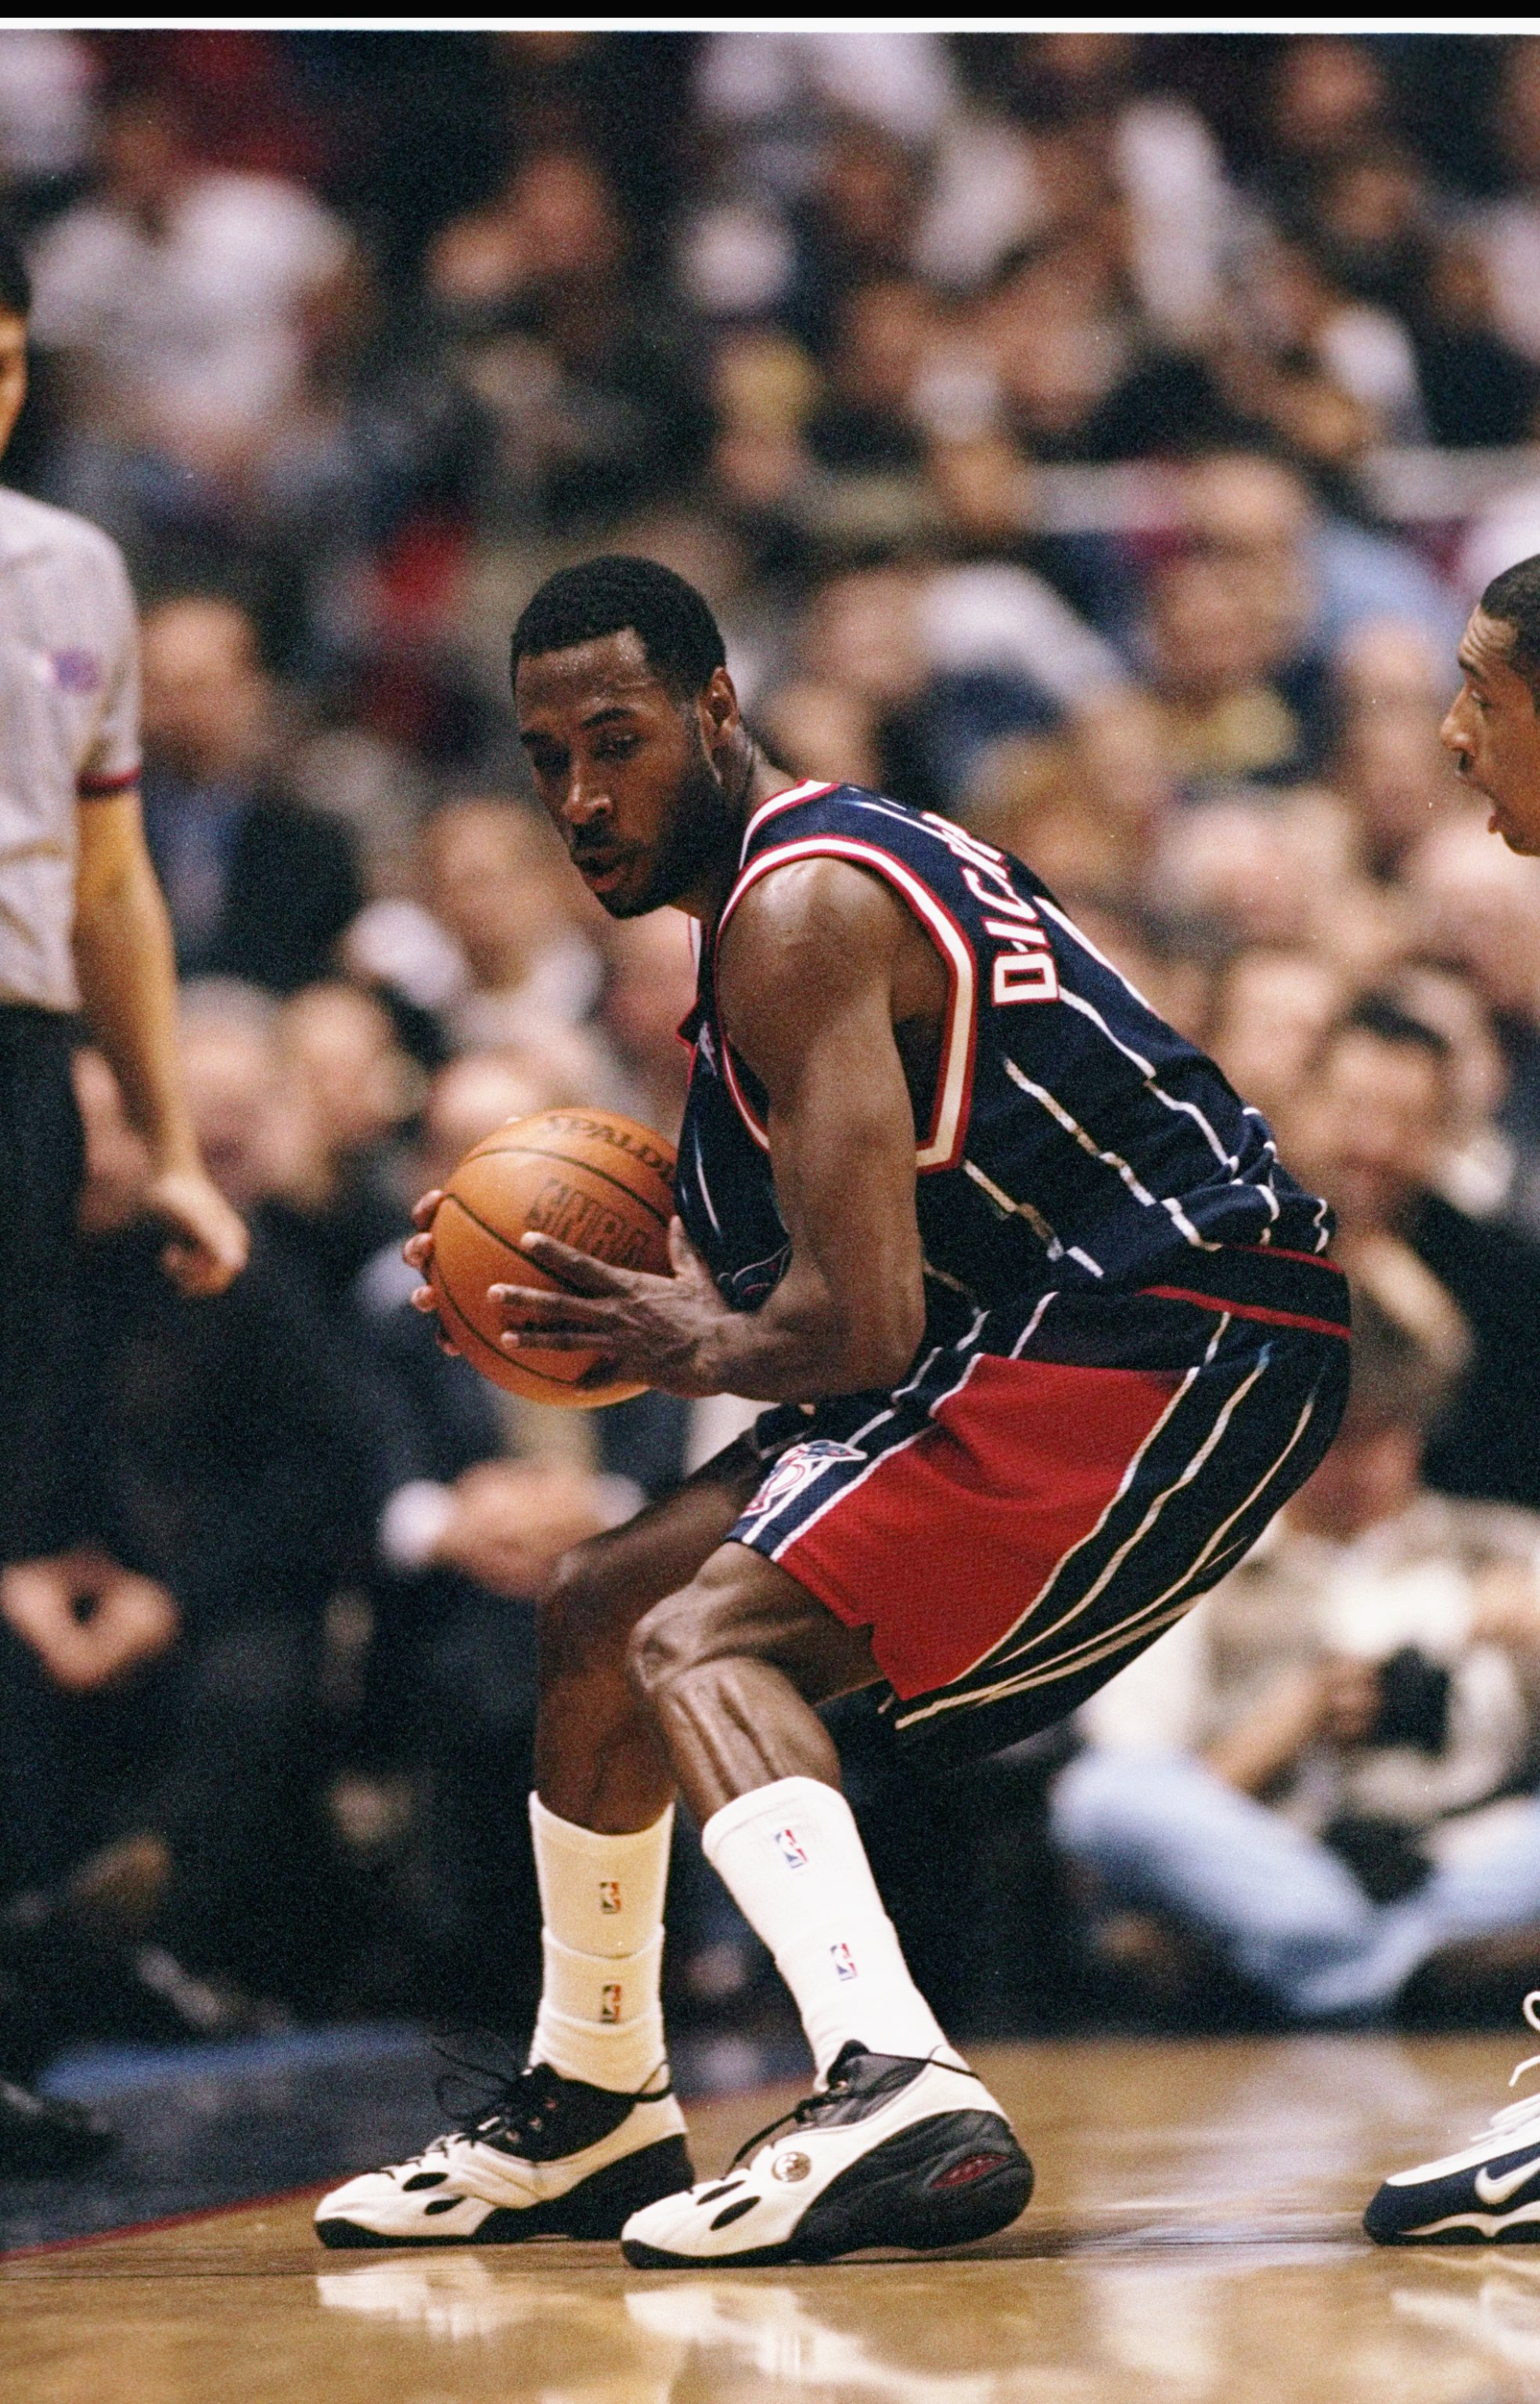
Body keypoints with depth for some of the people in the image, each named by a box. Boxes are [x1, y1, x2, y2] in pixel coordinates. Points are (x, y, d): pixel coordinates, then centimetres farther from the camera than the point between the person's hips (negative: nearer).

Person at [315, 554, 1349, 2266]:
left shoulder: (796, 910, -16)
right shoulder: (842, 860, 16)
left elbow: (856, 1327, -23)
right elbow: (877, 1275, 23)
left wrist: (693, 1350, -2)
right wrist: (595, 1303, 12)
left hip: (1167, 1335, -11)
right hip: (1065, 1324, 11)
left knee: (701, 1645, -21)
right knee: (603, 1608, 16)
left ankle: (894, 2091, -40)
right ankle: (593, 2106, 30)